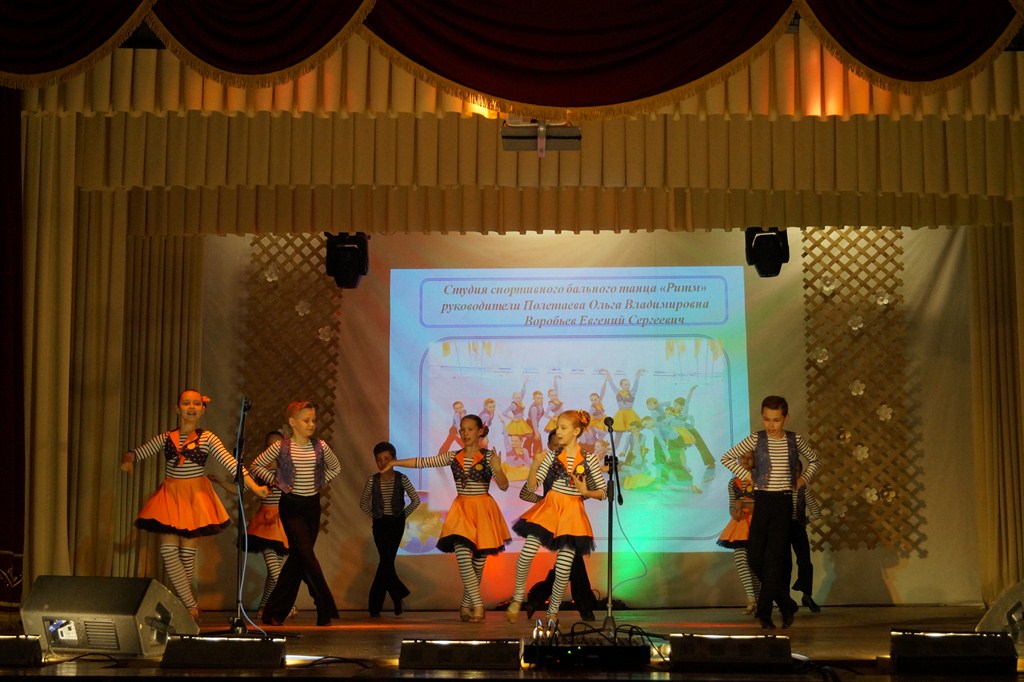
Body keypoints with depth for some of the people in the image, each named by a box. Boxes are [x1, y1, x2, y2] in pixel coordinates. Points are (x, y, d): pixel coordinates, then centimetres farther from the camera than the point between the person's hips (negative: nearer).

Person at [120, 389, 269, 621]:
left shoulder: (208, 439, -1)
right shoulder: (165, 438, 6)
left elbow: (231, 463, -10)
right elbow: (135, 453, 6)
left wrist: (254, 486, -20)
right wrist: (128, 460, -19)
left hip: (196, 498, -2)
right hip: (170, 497, 2)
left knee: (188, 554, 0)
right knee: (168, 551, -9)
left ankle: (186, 605, 15)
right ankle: (191, 606, -3)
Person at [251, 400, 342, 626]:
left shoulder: (320, 447, 2)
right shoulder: (280, 447, -7)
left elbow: (335, 467, 19)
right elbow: (256, 465, 5)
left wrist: (321, 482, 7)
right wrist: (276, 479, -4)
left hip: (312, 506, 4)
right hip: (291, 506, -4)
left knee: (298, 558, 6)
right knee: (306, 555, -14)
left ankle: (274, 613, 16)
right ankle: (326, 609, -10)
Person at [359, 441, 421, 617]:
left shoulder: (401, 479, -4)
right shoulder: (372, 480, -1)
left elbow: (415, 500, 5)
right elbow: (363, 503, 11)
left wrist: (404, 514, 0)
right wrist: (373, 515, 2)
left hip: (396, 523, -1)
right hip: (380, 524, 1)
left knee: (386, 561, 0)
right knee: (387, 560, -10)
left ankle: (375, 604, 8)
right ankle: (398, 596, 1)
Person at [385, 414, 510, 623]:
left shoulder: (488, 457, -5)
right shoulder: (453, 456, 5)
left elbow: (504, 486, -12)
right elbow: (422, 462, 5)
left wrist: (497, 469, -31)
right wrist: (395, 462, 0)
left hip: (483, 511, -2)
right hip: (461, 510, 2)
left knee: (478, 563, 5)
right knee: (463, 560, -15)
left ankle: (466, 605, 22)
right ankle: (478, 605, -9)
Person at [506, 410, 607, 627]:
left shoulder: (589, 460, 0)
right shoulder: (552, 456, 3)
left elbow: (603, 492, 4)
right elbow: (531, 488, -2)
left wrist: (586, 492, -14)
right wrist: (535, 466, -18)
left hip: (572, 512, -1)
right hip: (549, 506, 1)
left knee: (563, 568, -1)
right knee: (526, 554, -14)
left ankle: (553, 612, 17)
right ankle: (518, 597, 11)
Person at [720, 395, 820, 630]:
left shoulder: (795, 440, 3)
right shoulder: (756, 440, -2)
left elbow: (815, 460, 20)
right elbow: (727, 457, 5)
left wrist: (804, 478, 6)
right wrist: (746, 474, -2)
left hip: (784, 502, 0)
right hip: (762, 501, 0)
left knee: (774, 558, -4)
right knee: (754, 556, -4)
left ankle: (764, 612, 3)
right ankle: (786, 605, 15)